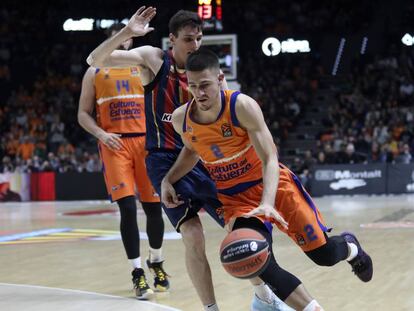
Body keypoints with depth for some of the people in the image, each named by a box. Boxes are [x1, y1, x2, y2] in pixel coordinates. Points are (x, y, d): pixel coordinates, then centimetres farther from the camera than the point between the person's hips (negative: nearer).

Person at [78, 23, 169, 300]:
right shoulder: (95, 72, 8)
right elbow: (83, 114, 8)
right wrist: (101, 134, -10)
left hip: (145, 141, 2)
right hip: (114, 144, -2)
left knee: (154, 207, 4)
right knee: (128, 208, -13)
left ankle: (156, 263, 27)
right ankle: (138, 274, -8)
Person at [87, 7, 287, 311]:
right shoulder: (153, 58, -6)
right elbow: (95, 60, -14)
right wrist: (126, 33, -27)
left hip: (200, 157, 4)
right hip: (166, 160, -4)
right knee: (193, 237, -15)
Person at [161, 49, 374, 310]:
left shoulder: (242, 105, -23)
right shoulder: (181, 119, -9)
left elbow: (270, 159, -25)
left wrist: (268, 203, -41)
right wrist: (168, 180, 0)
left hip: (273, 184, -2)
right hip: (235, 197, 3)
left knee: (324, 254, 1)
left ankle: (350, 247, 40)